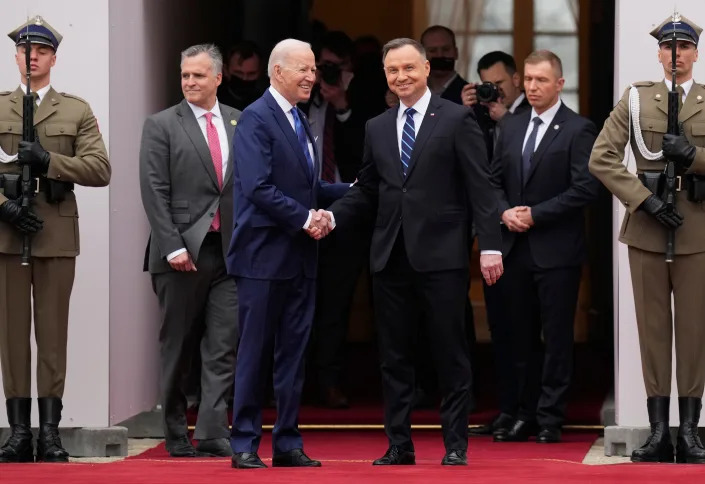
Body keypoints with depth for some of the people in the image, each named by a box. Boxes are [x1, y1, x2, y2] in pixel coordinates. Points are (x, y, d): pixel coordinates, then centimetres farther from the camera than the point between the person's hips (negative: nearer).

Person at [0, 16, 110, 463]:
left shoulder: (78, 111, 10)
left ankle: (50, 432, 1)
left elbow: (100, 170, 0)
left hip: (57, 236, 0)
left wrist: (49, 161, -11)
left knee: (53, 333, -1)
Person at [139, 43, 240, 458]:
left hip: (230, 252, 2)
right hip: (183, 252, -2)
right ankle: (177, 436, 16)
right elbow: (155, 192, -6)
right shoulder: (162, 126, 0)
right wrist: (172, 247, -13)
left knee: (224, 349, -5)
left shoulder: (241, 124, 9)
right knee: (177, 349, 6)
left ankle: (214, 437, -6)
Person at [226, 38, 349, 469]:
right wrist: (306, 218, -18)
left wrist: (351, 191, 8)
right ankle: (245, 444, 4)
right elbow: (259, 188, -20)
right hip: (265, 255, -8)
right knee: (255, 352, -2)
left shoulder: (300, 122, 16)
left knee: (294, 353, 9)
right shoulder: (257, 119, -11)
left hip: (300, 256, 8)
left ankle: (288, 442, 15)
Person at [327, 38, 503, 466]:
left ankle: (456, 444, 6)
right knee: (395, 356, 7)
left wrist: (491, 245, -12)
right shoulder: (377, 128, 13)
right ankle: (399, 444, 12)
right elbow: (366, 191, 14)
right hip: (391, 256, 5)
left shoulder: (457, 119, -1)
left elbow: (480, 187, -5)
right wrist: (332, 216, -4)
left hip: (441, 254, -5)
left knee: (451, 354, 0)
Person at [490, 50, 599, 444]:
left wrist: (535, 215, -13)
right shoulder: (511, 127, 13)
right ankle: (527, 415, 15)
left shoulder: (579, 130, -5)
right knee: (522, 337, 9)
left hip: (557, 251, -6)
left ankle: (551, 419, 3)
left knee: (557, 337, -1)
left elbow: (585, 189, -13)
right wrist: (505, 212, -3)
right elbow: (495, 181, 17)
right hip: (517, 248, 6)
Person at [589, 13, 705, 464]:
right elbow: (602, 158, -1)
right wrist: (644, 200, -10)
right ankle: (658, 432, 6)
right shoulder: (636, 99, 6)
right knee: (653, 328, 2)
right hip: (647, 231, 1)